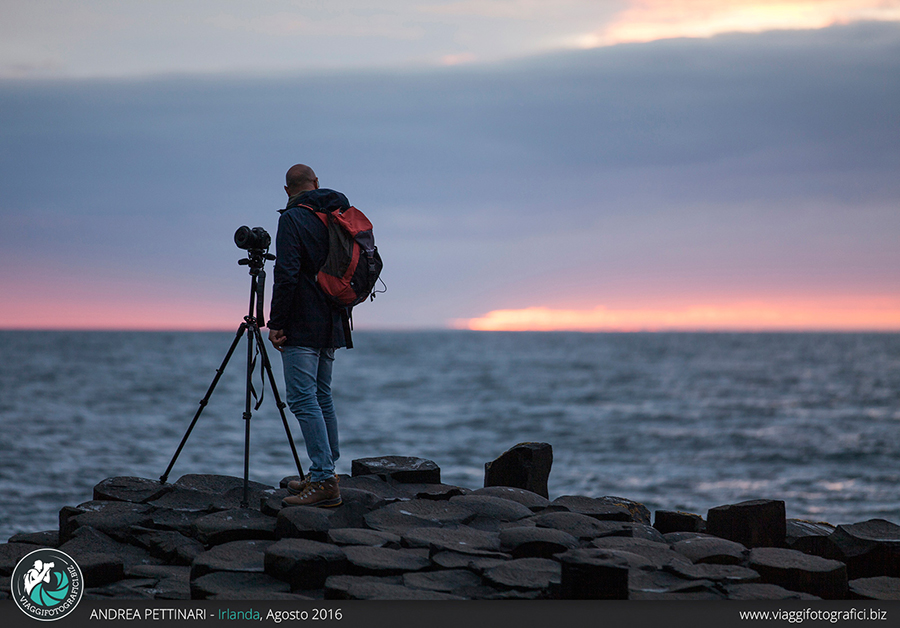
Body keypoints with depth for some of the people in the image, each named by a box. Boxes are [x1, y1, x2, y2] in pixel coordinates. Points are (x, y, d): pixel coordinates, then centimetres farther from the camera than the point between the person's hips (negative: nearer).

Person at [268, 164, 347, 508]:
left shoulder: (293, 218, -10)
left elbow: (286, 274, -19)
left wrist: (276, 322, -14)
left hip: (301, 328, -8)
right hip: (331, 326, 8)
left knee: (302, 399, -10)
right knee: (322, 398, 16)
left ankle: (324, 481, -17)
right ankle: (324, 474, 20)